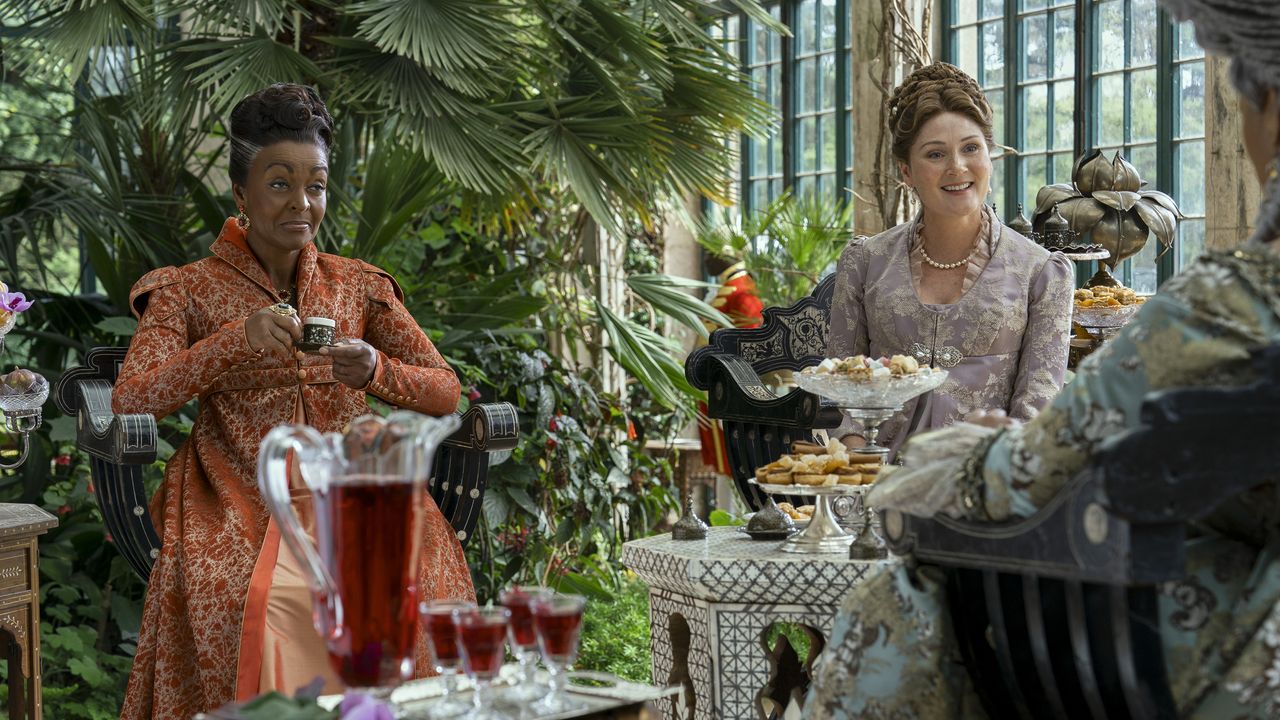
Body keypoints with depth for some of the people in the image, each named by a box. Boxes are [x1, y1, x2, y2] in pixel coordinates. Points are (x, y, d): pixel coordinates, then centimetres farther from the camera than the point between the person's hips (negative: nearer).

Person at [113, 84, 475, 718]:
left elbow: (446, 392, 6)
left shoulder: (357, 285, 12)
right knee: (230, 591, -34)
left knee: (425, 573, -27)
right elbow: (130, 400, -10)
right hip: (240, 497, -2)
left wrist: (375, 371, -15)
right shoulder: (189, 291, 5)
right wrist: (235, 341, -22)